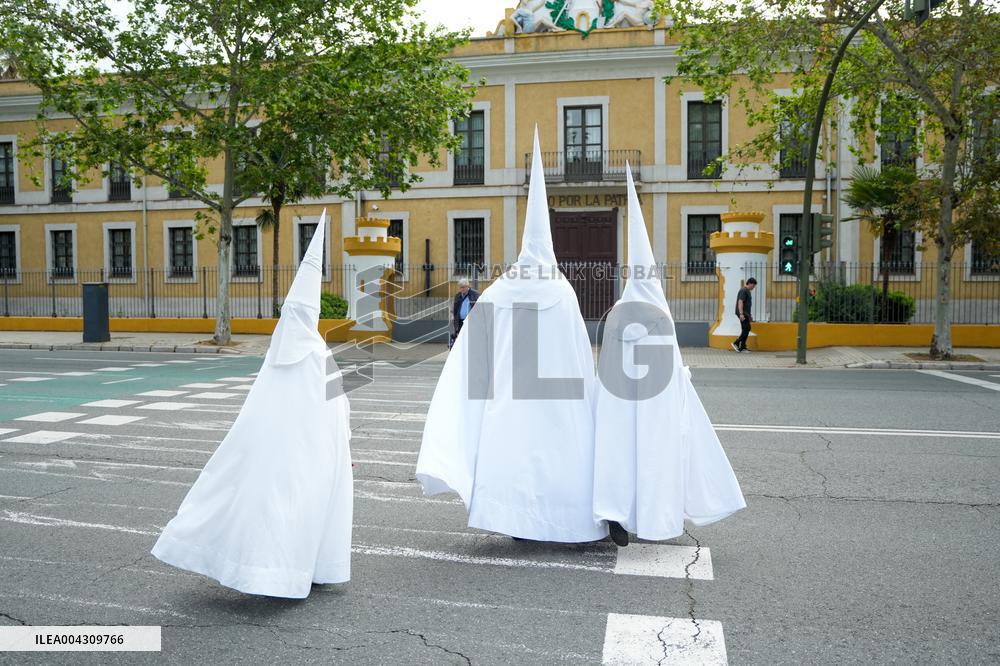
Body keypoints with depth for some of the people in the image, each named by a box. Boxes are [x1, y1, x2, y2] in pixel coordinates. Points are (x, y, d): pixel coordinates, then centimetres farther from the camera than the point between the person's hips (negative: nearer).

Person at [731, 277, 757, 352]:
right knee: (747, 329, -11)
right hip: (743, 313, -10)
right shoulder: (743, 290, -14)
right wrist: (741, 314, -28)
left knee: (745, 330, 6)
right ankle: (736, 343, -7)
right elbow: (740, 302, -22)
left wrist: (750, 315, 25)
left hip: (745, 313, 10)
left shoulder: (747, 291, 19)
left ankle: (742, 347, 5)